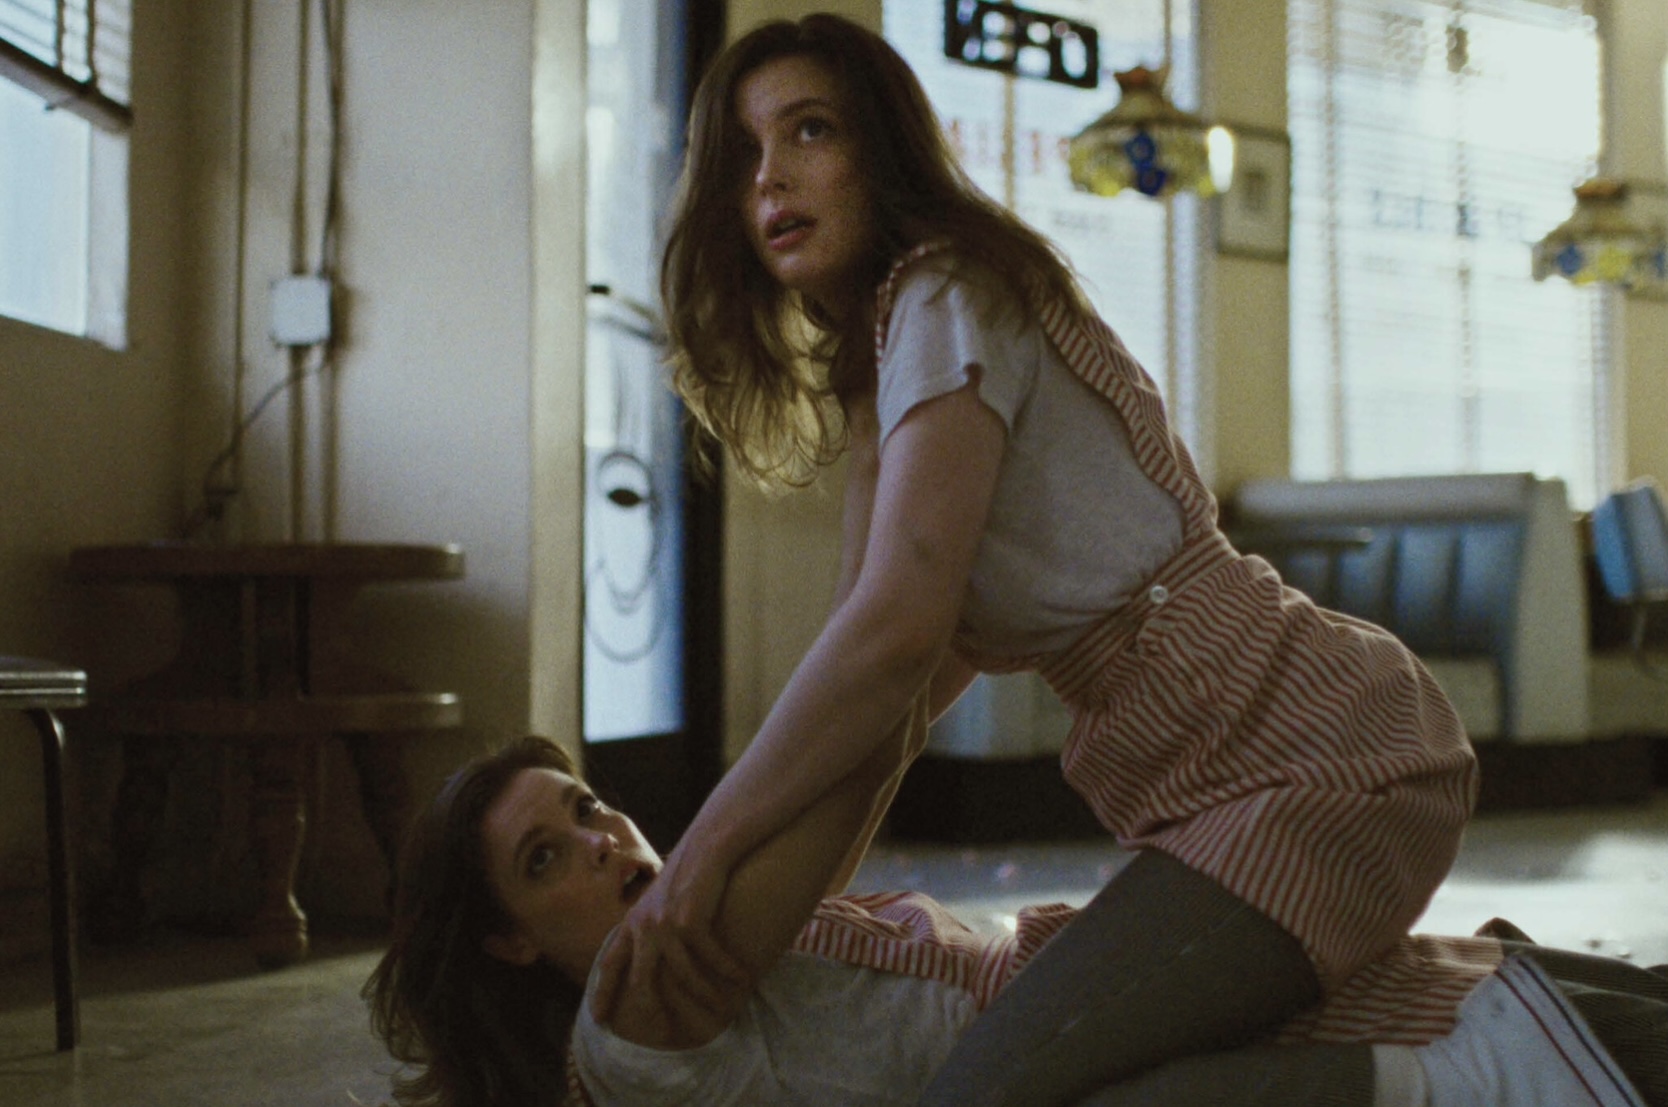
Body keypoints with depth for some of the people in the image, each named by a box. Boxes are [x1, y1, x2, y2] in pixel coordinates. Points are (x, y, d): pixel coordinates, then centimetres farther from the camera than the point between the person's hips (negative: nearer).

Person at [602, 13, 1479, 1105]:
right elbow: (953, 647, 19)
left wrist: (706, 850, -18)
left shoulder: (945, 297, -11)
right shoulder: (876, 352, 18)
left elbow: (897, 628, -23)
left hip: (1313, 760, -10)